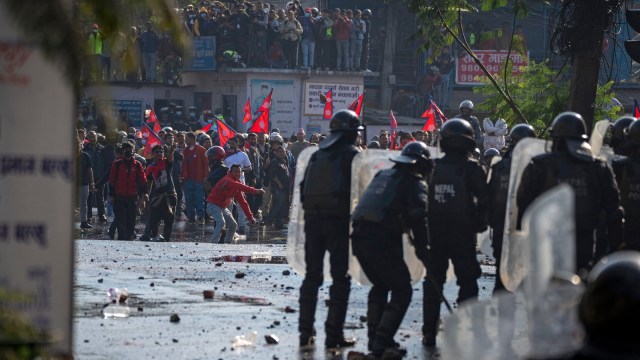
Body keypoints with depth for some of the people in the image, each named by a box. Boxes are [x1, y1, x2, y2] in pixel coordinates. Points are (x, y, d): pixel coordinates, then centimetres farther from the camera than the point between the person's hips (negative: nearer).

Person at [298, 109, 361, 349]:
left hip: (313, 218, 6)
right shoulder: (351, 153, -4)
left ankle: (305, 332, 14)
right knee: (340, 277, -1)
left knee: (312, 275, 14)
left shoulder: (317, 154, 13)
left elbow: (303, 187, 12)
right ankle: (334, 334, -6)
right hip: (338, 220, -5)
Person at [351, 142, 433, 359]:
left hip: (359, 236, 7)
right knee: (401, 290, 3)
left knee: (380, 286, 26)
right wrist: (422, 249, -10)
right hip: (382, 241, -7)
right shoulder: (415, 182, 1)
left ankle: (374, 339, 24)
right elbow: (418, 215, -13)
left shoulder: (383, 175, 24)